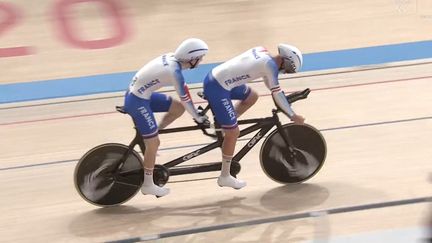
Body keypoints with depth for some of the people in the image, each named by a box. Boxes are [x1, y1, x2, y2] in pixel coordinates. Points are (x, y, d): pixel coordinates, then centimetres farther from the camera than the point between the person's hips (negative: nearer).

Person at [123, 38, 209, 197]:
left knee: (178, 108, 11)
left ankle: (151, 133, 17)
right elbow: (186, 100, -12)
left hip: (137, 93, 9)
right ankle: (148, 185, 13)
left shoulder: (171, 58, 1)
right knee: (153, 143, 0)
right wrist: (199, 118, 3)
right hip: (137, 102, -9)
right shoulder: (175, 72, -23)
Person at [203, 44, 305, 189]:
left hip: (214, 77, 9)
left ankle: (223, 125, 23)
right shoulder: (270, 65, -13)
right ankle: (225, 177, 13)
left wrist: (283, 102, 33)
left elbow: (268, 81, 26)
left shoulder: (262, 52, 12)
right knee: (233, 133, 0)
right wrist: (293, 116, 1)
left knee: (251, 97, 26)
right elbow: (277, 93, -9)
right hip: (217, 89, -9)